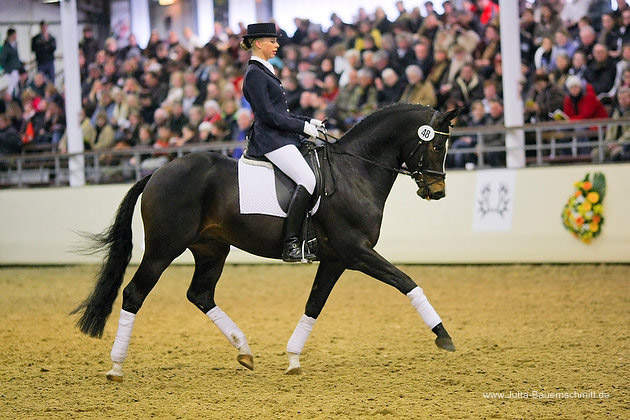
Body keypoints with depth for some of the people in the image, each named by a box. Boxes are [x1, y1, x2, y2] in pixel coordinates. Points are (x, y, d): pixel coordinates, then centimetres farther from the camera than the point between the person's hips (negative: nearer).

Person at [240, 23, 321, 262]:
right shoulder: (254, 74, -11)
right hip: (270, 140, -11)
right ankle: (290, 244, -27)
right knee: (308, 180, -25)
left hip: (281, 138, 11)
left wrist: (308, 122, 14)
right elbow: (268, 115, -17)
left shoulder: (264, 71, 20)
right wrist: (303, 126, -13)